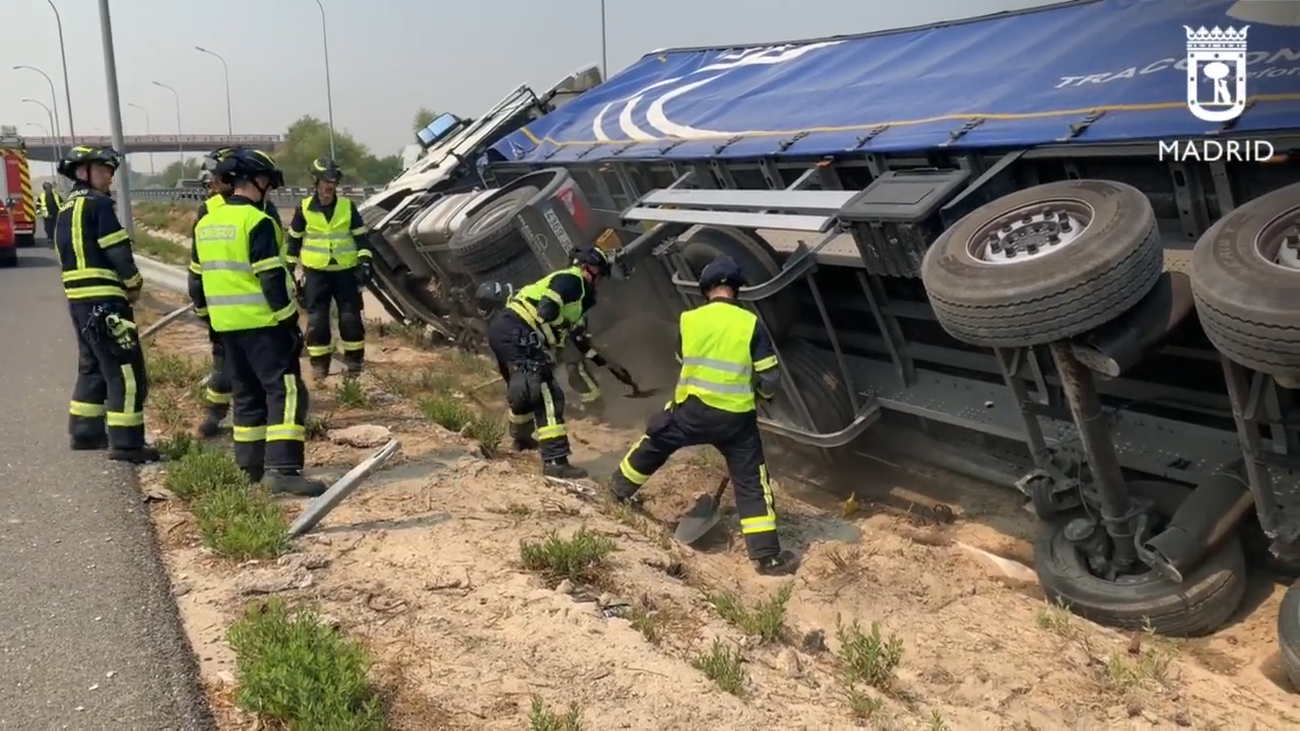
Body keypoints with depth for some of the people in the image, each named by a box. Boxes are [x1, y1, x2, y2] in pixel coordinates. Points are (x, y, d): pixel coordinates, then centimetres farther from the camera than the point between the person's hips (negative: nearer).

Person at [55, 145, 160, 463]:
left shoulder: (67, 209, 19)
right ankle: (126, 442, -8)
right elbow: (117, 250, -16)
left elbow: (75, 255, 19)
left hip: (80, 299, 10)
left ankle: (85, 431, 28)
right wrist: (134, 282, 1)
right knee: (126, 370, -8)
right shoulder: (97, 204, -10)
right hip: (103, 300, -10)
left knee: (94, 366, 21)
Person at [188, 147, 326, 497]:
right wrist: (289, 319, -12)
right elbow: (271, 278, -17)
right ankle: (282, 468, -16)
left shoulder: (205, 224, 12)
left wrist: (206, 314, 29)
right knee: (285, 391, -9)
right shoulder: (256, 221, -13)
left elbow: (197, 278, 19)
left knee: (247, 393, 17)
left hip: (227, 324, 8)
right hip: (262, 322, -8)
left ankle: (252, 464, 22)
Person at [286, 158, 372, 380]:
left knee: (350, 316, 3)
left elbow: (360, 236, 2)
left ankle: (354, 357, 17)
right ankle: (319, 362, 10)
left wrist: (365, 263, -8)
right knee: (317, 319, 0)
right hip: (315, 272, 0)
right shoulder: (304, 209, -2)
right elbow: (294, 239, 7)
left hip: (345, 270, 0)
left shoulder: (347, 206, -1)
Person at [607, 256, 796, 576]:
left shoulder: (689, 320, -1)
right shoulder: (751, 323, -7)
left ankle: (620, 487, 46)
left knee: (654, 444, 27)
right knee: (751, 481, 5)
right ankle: (766, 554, 4)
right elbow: (770, 379, -5)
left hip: (692, 409, 2)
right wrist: (760, 394, 17)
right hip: (736, 417, -1)